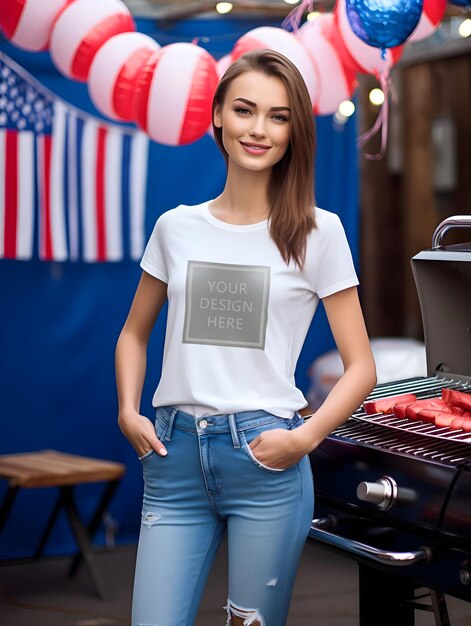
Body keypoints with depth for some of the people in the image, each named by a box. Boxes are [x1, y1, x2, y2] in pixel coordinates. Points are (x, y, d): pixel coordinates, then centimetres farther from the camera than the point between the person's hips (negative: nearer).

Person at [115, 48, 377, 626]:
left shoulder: (317, 232, 1)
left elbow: (361, 367, 2)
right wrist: (129, 411, 4)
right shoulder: (177, 227, 8)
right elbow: (134, 334, 21)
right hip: (174, 455, 2)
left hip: (265, 456, -2)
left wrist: (304, 438, -12)